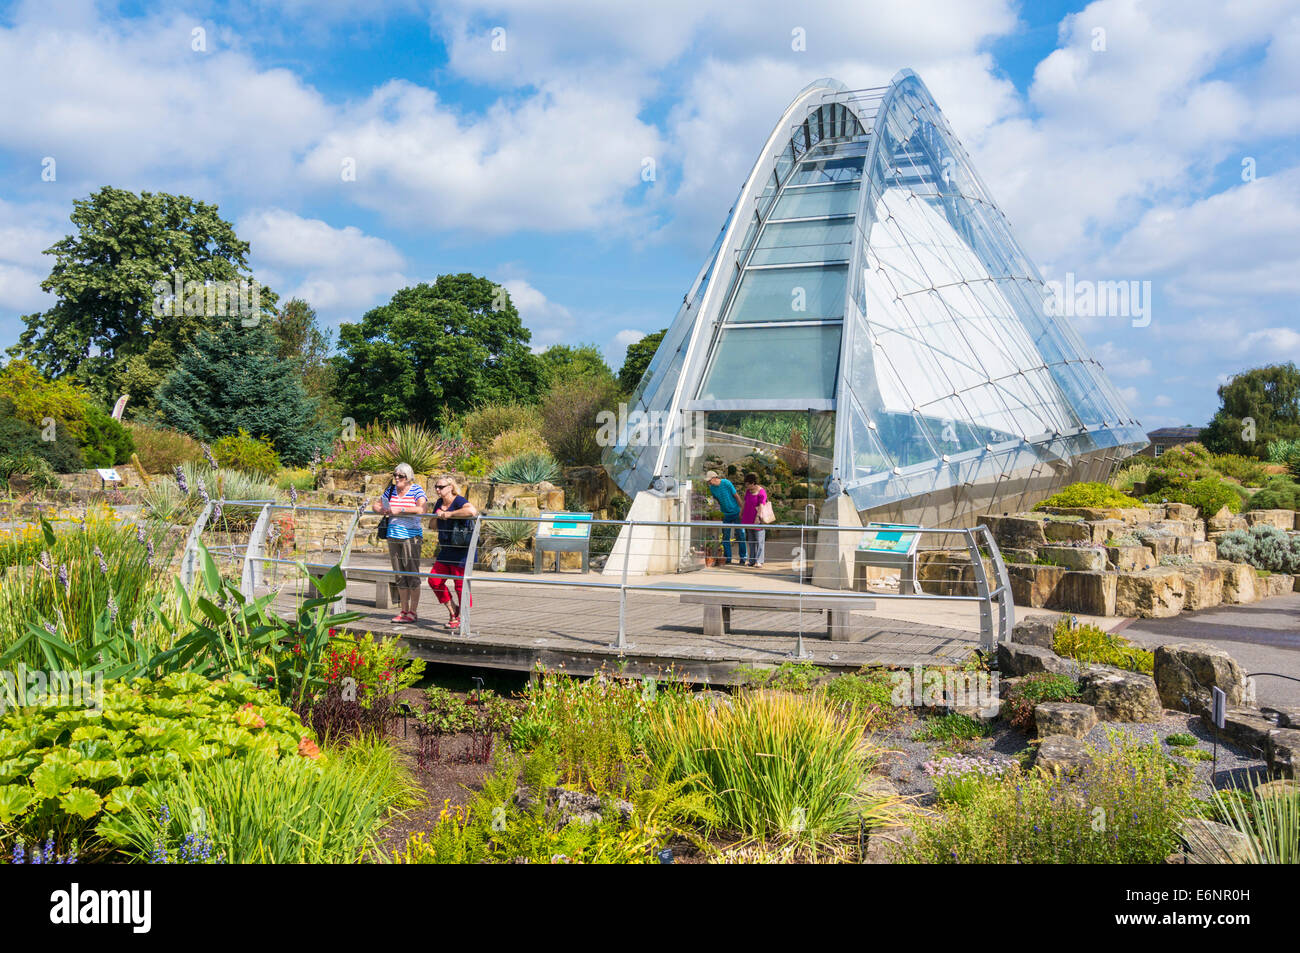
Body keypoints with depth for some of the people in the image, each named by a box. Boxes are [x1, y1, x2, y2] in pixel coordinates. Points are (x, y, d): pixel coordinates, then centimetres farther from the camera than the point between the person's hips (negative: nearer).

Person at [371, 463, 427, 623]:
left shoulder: (417, 490, -4)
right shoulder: (391, 490, 13)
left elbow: (423, 509, -20)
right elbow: (376, 505, 22)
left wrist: (401, 510, -22)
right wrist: (381, 510, -1)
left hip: (411, 536, -6)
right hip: (393, 537, 6)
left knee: (412, 574, -7)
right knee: (399, 576, 7)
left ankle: (412, 612, -1)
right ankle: (404, 611, 13)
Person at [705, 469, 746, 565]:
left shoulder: (726, 483, -16)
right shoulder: (712, 488, 0)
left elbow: (736, 496, -11)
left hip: (736, 513, -5)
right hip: (725, 514, 5)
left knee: (740, 535, -2)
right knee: (725, 537, 4)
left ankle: (743, 558, 6)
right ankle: (728, 559, 11)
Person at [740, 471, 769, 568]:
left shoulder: (761, 492, -15)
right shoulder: (748, 490, 8)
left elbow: (761, 506, -19)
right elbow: (745, 502, 17)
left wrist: (757, 517, -22)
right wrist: (741, 513, 19)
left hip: (757, 519, -8)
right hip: (749, 518, 8)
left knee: (759, 540, -3)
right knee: (751, 540, 11)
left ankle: (759, 561, -1)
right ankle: (752, 560, 16)